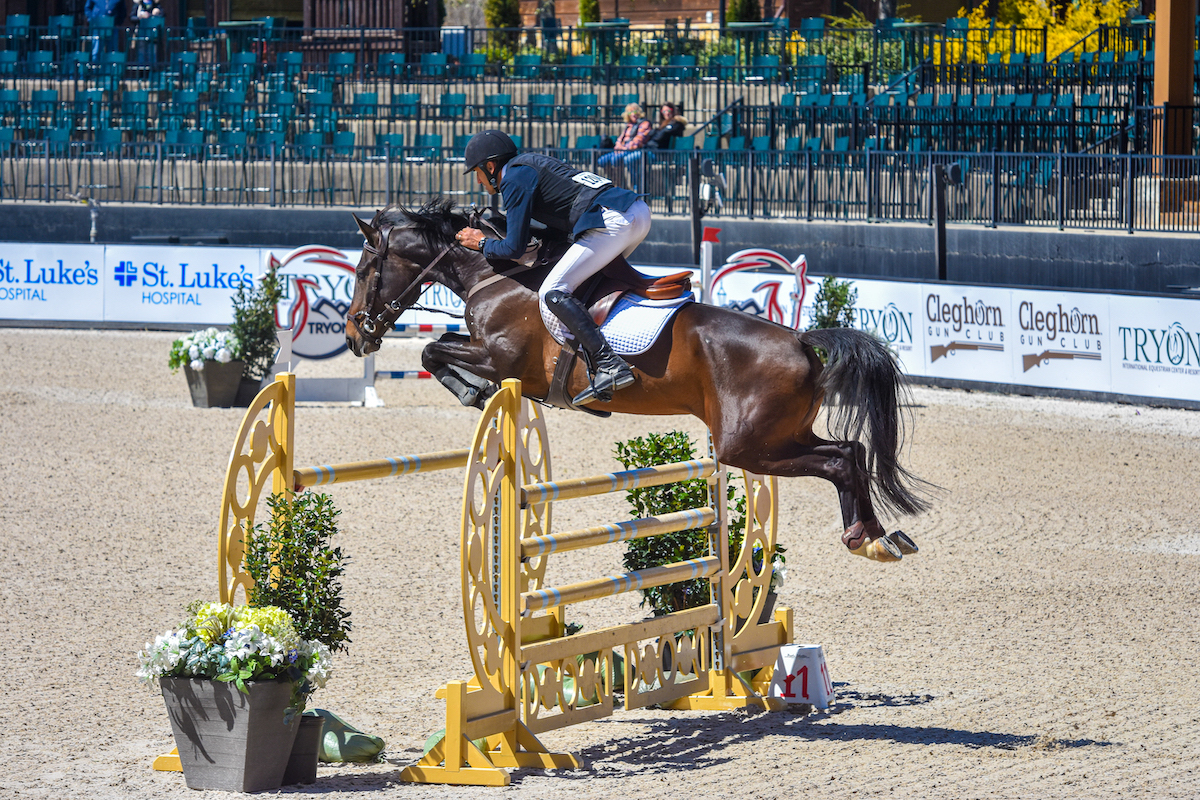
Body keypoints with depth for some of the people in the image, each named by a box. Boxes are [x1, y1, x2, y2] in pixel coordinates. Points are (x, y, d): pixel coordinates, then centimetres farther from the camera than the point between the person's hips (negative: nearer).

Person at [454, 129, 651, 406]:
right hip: (640, 211, 10)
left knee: (553, 293, -13)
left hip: (613, 222, -10)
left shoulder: (515, 179, -1)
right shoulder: (530, 163, 28)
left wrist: (482, 243, 15)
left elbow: (514, 248, -4)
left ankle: (610, 366, -26)